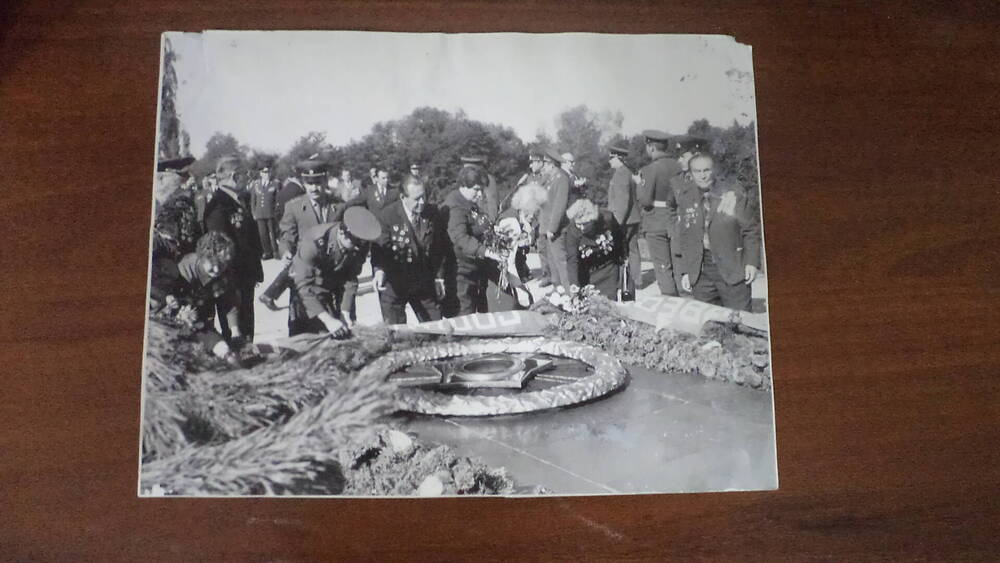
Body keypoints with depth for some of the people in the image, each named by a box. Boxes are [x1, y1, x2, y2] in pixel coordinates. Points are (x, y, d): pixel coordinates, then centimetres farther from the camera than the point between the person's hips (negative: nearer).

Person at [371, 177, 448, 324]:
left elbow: (438, 248, 6)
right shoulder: (388, 215, -15)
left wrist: (439, 278, 8)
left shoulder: (432, 213, -3)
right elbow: (379, 248, -14)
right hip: (393, 285, -3)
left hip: (424, 283, 4)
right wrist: (379, 270, -33)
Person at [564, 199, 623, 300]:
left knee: (610, 298, -5)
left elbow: (619, 236, -1)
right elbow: (572, 260, -27)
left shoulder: (607, 218, -23)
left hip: (609, 265, 1)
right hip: (587, 269, 0)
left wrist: (621, 256, 13)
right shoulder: (572, 230, -25)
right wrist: (574, 286, -37)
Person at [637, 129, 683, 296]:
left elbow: (645, 200, -17)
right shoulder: (677, 166, 3)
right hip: (676, 222, 6)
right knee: (678, 266, 14)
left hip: (656, 224, -6)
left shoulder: (650, 169, -14)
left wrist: (639, 183, -2)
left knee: (663, 268, 0)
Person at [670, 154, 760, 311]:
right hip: (700, 275, 2)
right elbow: (684, 239, 11)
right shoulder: (684, 199, 7)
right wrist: (685, 271, 7)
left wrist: (751, 262, -5)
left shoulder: (735, 193, -1)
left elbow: (751, 230, 2)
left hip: (732, 270, -2)